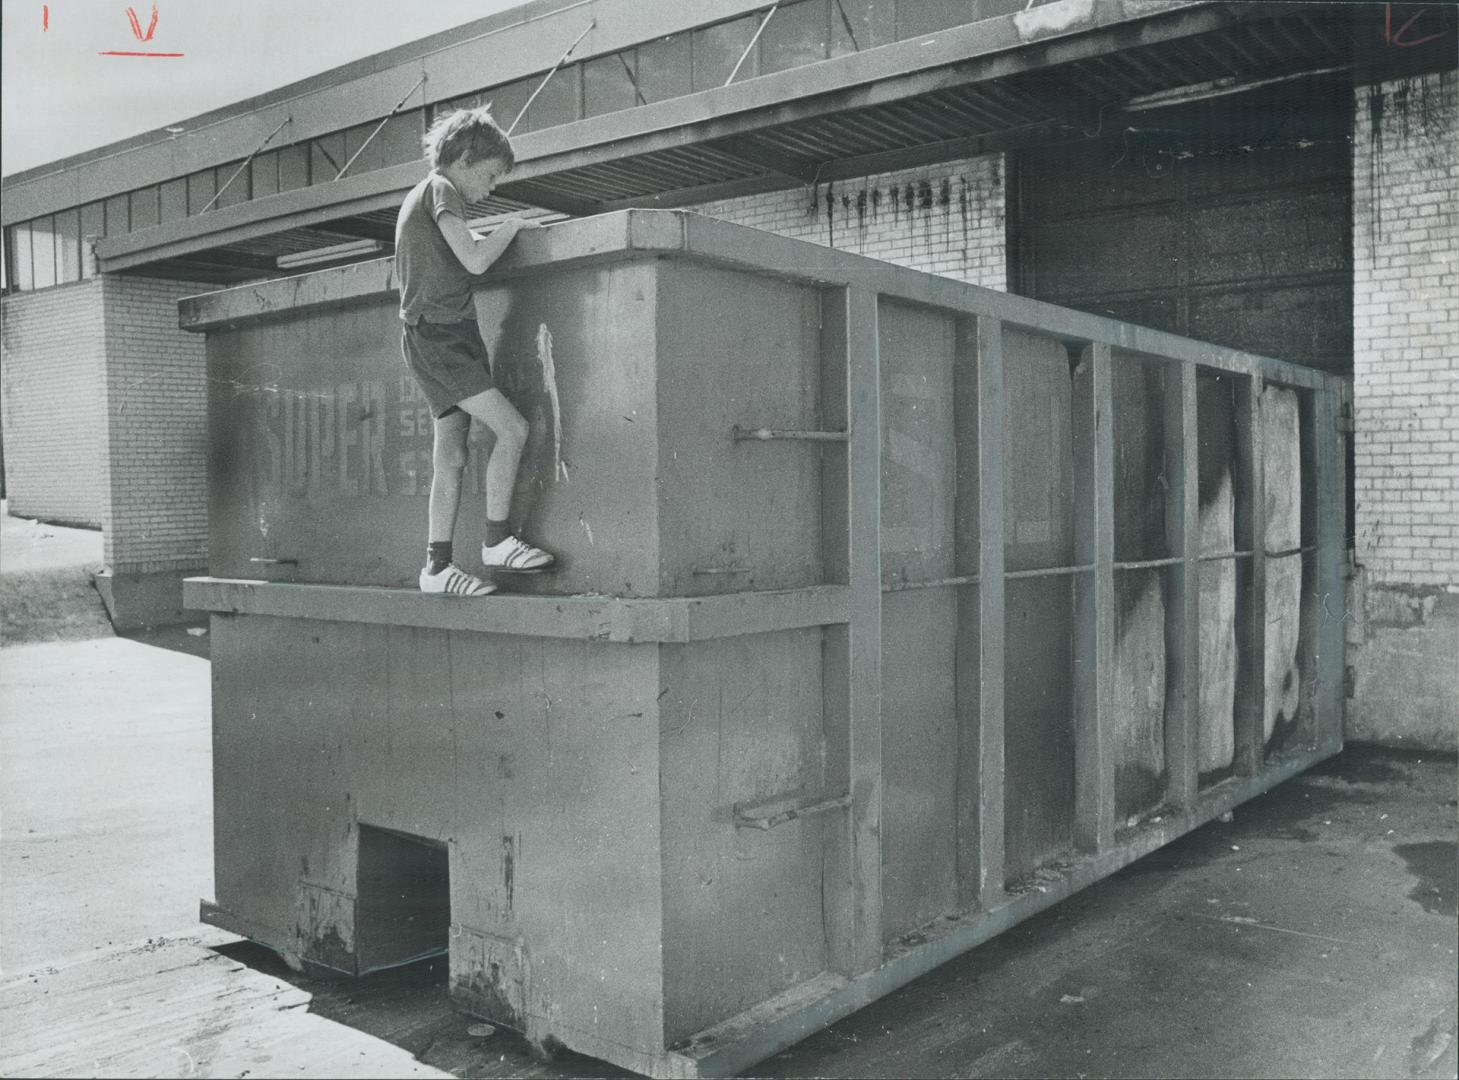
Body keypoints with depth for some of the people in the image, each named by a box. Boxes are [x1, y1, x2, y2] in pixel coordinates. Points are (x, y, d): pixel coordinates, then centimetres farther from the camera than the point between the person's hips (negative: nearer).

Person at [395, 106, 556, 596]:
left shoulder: (417, 197, 23)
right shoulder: (440, 189, -7)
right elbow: (475, 261, -17)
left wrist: (493, 236, 21)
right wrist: (511, 225, -3)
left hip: (450, 334, 10)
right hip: (439, 333, -10)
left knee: (450, 457, 5)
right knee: (512, 428, -16)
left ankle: (437, 566, 4)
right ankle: (497, 539, -7)